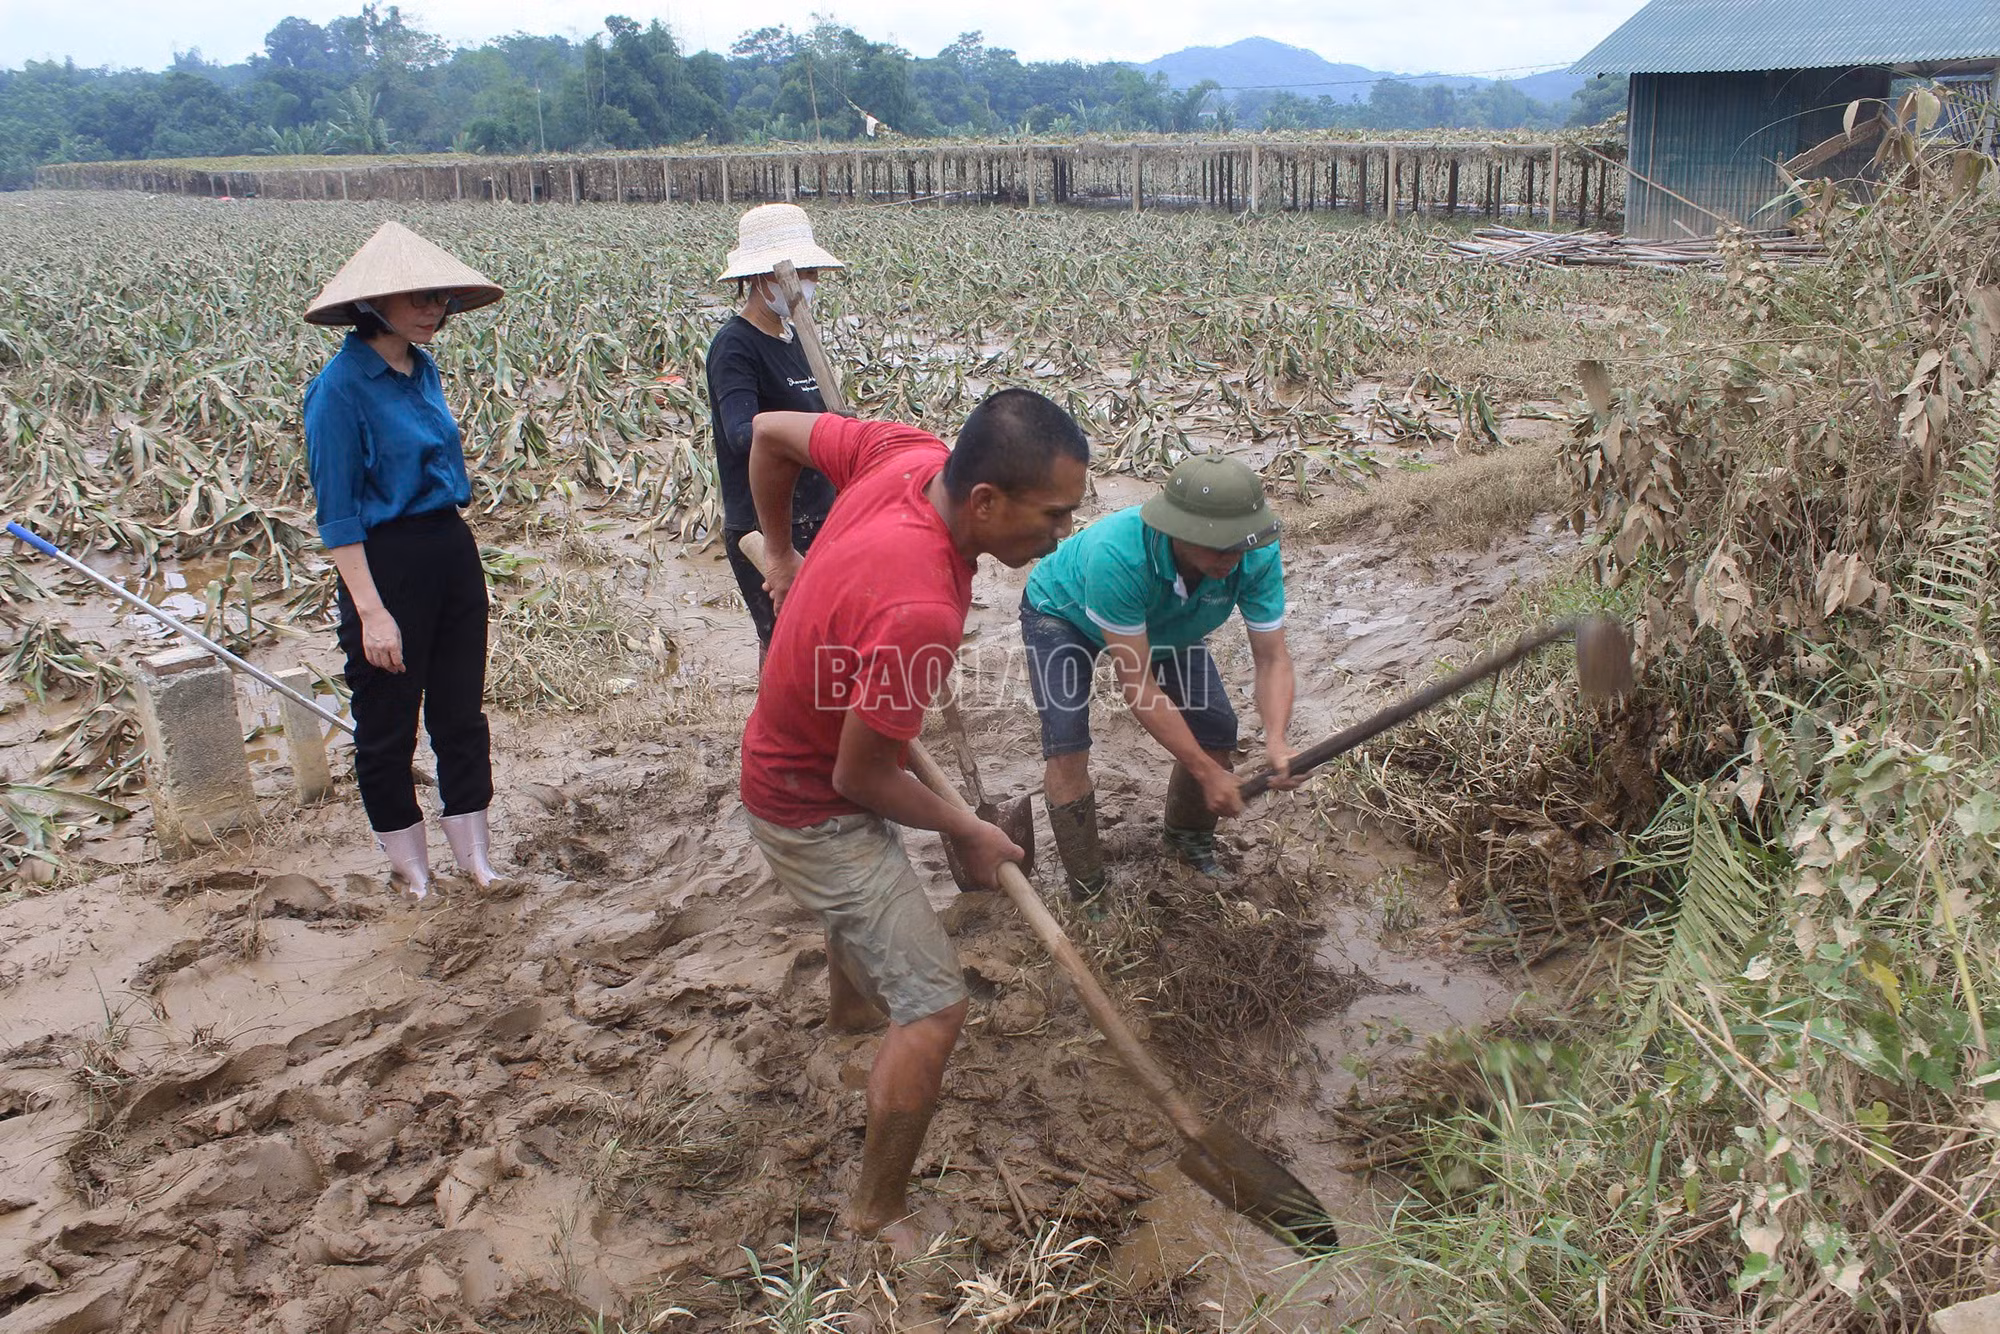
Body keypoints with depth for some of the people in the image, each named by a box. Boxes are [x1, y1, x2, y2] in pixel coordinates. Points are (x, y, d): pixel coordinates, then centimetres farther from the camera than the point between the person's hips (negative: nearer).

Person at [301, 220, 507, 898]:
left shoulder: (424, 367, 7)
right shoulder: (340, 386, -15)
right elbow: (337, 514, -16)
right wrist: (370, 610, -20)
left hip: (454, 552, 7)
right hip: (387, 562, -7)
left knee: (462, 713, 14)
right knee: (387, 726, 9)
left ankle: (475, 857, 27)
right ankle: (410, 869, 25)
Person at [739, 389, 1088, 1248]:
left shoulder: (911, 454, -18)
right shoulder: (920, 610, -40)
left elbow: (771, 431, -2)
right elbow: (860, 778, -28)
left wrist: (782, 555, 13)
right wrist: (967, 832, -11)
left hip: (788, 751, 9)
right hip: (813, 811, -9)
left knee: (870, 886, 38)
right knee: (935, 1010, -6)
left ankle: (849, 1005, 69)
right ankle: (878, 1217, 13)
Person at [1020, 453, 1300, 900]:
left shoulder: (1256, 554, -33)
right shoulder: (1117, 554, -48)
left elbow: (1272, 658, -26)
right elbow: (1138, 686, -42)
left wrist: (1276, 741, -45)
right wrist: (1208, 772, -39)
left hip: (1163, 623, 5)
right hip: (1062, 612, -4)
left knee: (1217, 730, -4)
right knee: (1066, 744, -21)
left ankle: (1191, 843, 26)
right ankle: (1086, 892, -3)